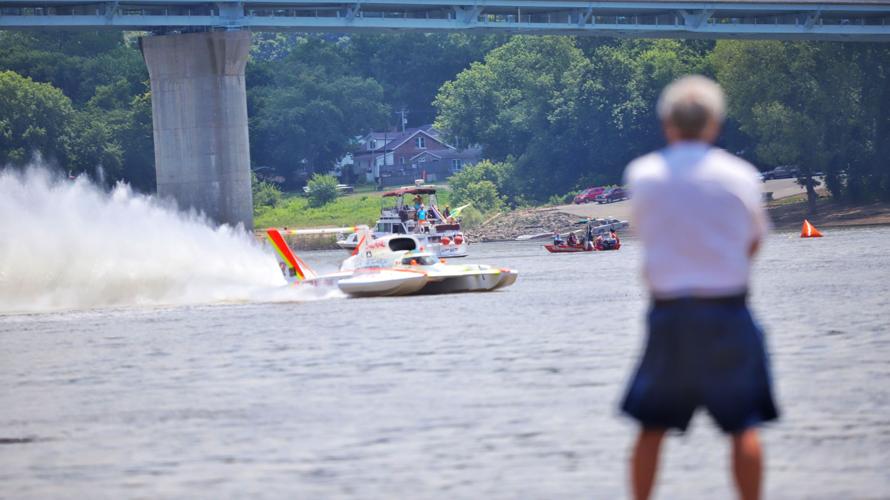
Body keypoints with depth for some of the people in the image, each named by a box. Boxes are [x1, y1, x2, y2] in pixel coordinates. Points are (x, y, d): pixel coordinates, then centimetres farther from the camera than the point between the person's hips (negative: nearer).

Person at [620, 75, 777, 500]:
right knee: (744, 425, 4)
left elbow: (642, 231, 10)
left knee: (651, 425, 11)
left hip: (668, 313, 1)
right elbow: (754, 242, 7)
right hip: (728, 312, -1)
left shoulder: (641, 174, 0)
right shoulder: (740, 175, -2)